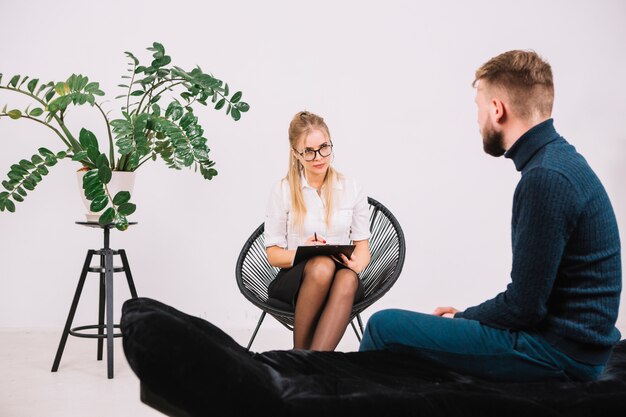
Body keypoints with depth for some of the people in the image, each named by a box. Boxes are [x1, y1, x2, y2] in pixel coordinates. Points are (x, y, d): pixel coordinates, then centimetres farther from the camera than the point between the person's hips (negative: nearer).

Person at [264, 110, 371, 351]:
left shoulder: (352, 189, 8)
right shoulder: (283, 191, 2)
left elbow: (363, 247, 10)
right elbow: (273, 254, 3)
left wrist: (356, 263, -14)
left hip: (342, 278, 2)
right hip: (295, 280, -1)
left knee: (347, 278, -36)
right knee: (322, 266, -37)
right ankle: (300, 353, -25)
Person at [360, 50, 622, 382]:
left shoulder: (545, 178, -22)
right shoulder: (560, 159, 9)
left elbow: (523, 307, -21)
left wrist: (461, 317, -3)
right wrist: (466, 315, 11)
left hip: (556, 353, -10)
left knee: (384, 326, -11)